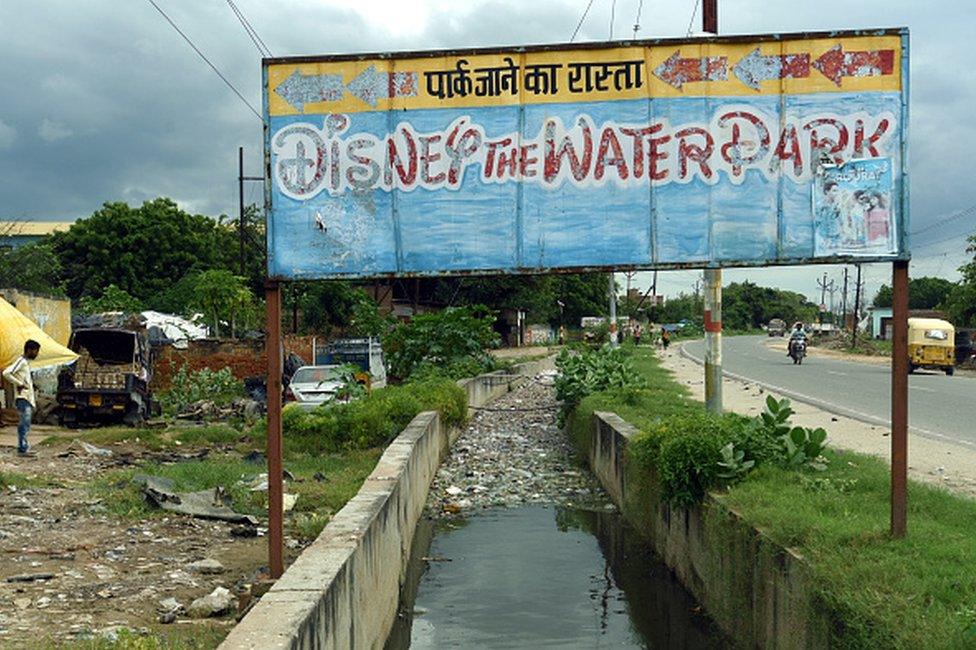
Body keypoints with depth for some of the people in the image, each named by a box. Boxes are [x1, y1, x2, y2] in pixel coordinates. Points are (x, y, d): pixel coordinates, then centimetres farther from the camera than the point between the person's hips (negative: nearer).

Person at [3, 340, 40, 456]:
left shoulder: (27, 363, 17)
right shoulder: (21, 361, -11)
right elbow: (6, 373, -23)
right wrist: (19, 384, -18)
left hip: (29, 398, 10)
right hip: (23, 398, -10)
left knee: (25, 424, 11)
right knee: (25, 424, -12)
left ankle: (22, 448, 16)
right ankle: (23, 449, -14)